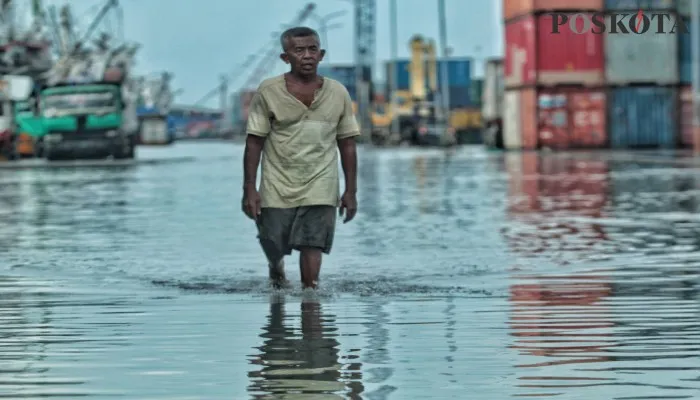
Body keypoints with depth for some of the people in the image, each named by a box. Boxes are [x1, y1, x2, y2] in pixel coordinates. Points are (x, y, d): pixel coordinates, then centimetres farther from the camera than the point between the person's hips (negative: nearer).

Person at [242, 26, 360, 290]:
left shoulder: (338, 94, 1)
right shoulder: (269, 92, -5)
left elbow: (347, 145, 7)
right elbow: (254, 142, -3)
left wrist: (351, 191, 5)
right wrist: (249, 189, -8)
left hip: (320, 191, 0)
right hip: (277, 189, 0)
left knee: (312, 248, -12)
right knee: (273, 246, 10)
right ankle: (276, 268, 45)